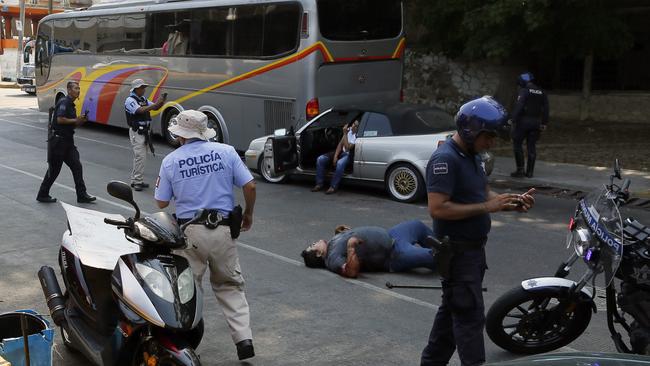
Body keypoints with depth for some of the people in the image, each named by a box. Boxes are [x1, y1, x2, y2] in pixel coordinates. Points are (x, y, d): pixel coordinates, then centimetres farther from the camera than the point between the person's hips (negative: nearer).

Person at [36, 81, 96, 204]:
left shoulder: (71, 105, 16)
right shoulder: (64, 103, -14)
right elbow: (60, 120, -25)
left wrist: (81, 120, 3)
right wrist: (75, 120, -15)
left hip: (67, 141, 9)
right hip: (58, 140, -9)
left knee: (76, 166, 2)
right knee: (54, 169, 1)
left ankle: (82, 195, 3)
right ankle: (42, 195, 15)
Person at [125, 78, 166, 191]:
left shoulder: (143, 99, 13)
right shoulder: (130, 100, -11)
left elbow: (155, 107, 9)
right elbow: (140, 110, -27)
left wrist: (162, 101, -10)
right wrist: (155, 104, -32)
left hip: (145, 131, 8)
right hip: (136, 132, -8)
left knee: (139, 156, 11)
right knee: (140, 156, -11)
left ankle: (134, 180, 18)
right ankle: (138, 181, -7)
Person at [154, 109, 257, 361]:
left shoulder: (170, 161, -1)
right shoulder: (226, 152, 0)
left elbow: (161, 203, 5)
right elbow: (249, 185, -1)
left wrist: (159, 183, 25)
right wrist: (248, 213, 15)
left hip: (190, 232, -1)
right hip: (224, 229, 1)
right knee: (230, 286, 13)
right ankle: (244, 338, 4)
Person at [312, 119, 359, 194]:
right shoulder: (349, 129, 1)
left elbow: (347, 148, -26)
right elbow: (341, 144, 5)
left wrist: (345, 134, -26)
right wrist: (335, 156, -7)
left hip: (349, 154, -7)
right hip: (341, 152, 7)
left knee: (340, 163, -41)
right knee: (320, 159, -10)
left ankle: (333, 187, -29)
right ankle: (320, 183, -5)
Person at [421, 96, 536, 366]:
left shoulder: (472, 156, 11)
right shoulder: (445, 159, -20)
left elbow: (483, 194, 18)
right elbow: (437, 208, -26)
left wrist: (513, 203, -1)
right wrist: (486, 207, -25)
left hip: (473, 248, 10)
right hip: (457, 252, -10)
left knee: (452, 311, 18)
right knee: (470, 316, -6)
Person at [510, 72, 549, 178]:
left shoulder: (524, 91, -7)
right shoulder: (541, 92, 12)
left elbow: (518, 106, -17)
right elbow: (545, 109, 12)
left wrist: (514, 120, -16)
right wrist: (544, 123, 14)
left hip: (524, 121, -6)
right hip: (536, 122, 6)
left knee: (517, 144, 3)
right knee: (531, 146, 9)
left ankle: (520, 169, -2)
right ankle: (530, 171, 10)